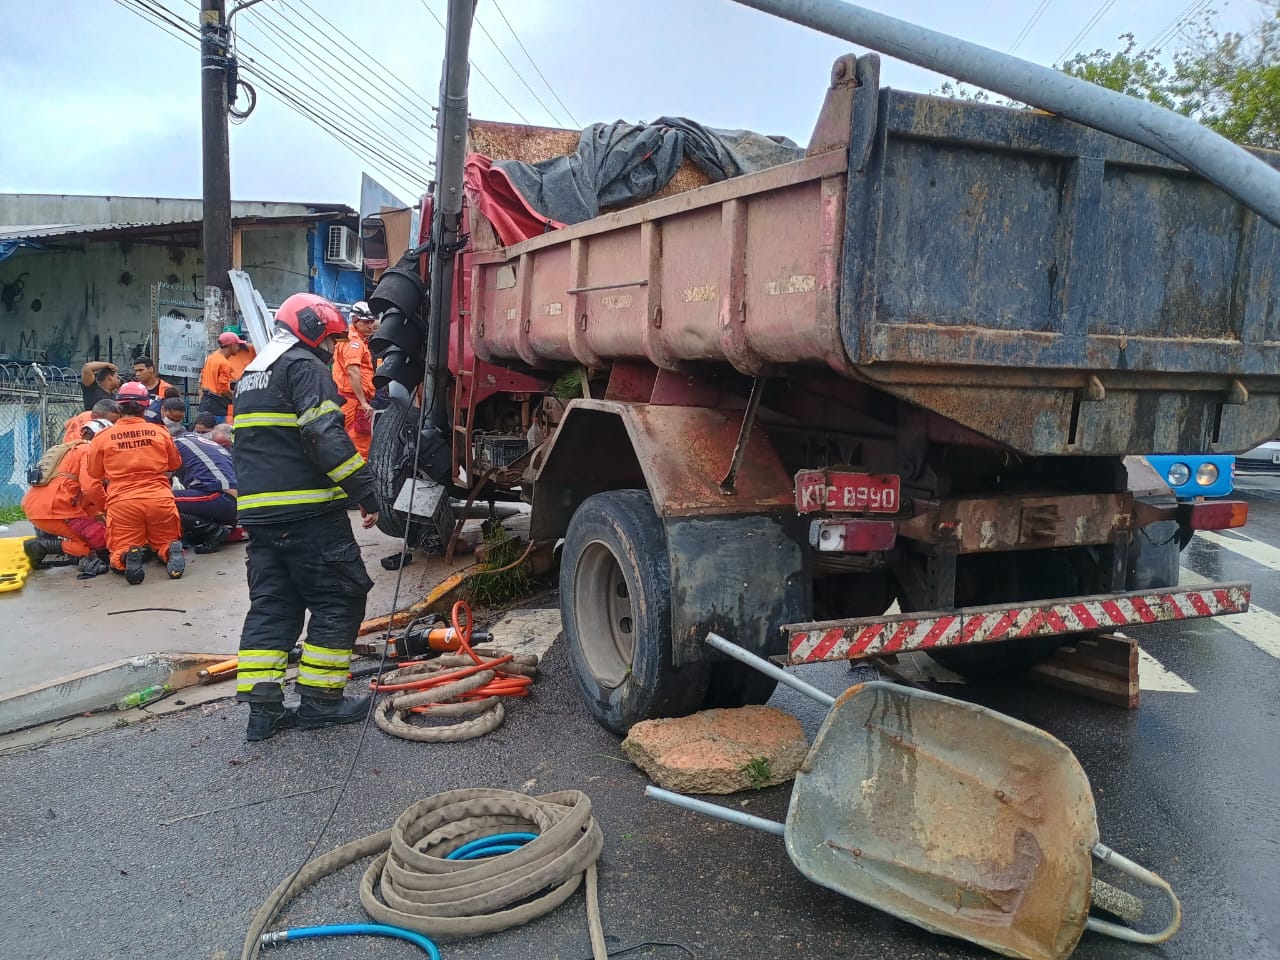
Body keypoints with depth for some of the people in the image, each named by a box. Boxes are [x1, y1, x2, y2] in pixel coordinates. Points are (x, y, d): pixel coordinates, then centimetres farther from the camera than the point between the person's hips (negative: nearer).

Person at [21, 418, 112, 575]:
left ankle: (45, 534, 13)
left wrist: (97, 513, 18)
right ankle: (43, 546, -11)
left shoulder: (72, 449, 25)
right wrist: (108, 507, -2)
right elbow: (91, 488, -18)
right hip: (53, 511, -10)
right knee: (102, 540, -7)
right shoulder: (89, 450, -4)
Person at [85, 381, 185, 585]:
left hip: (122, 503, -1)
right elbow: (175, 464, 20)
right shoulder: (160, 432, 5)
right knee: (166, 544, 20)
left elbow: (95, 474, 15)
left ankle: (129, 557, -22)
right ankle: (171, 552, -15)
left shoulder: (102, 438, 3)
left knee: (119, 556, 13)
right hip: (160, 499, 1)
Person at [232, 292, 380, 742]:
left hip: (259, 513, 9)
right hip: (308, 512, -9)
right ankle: (320, 699, 4)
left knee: (271, 604, 10)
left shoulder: (252, 373, 23)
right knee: (339, 599, 1)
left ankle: (262, 706, 9)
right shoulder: (305, 366, -8)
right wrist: (365, 491, -18)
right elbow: (326, 438, -20)